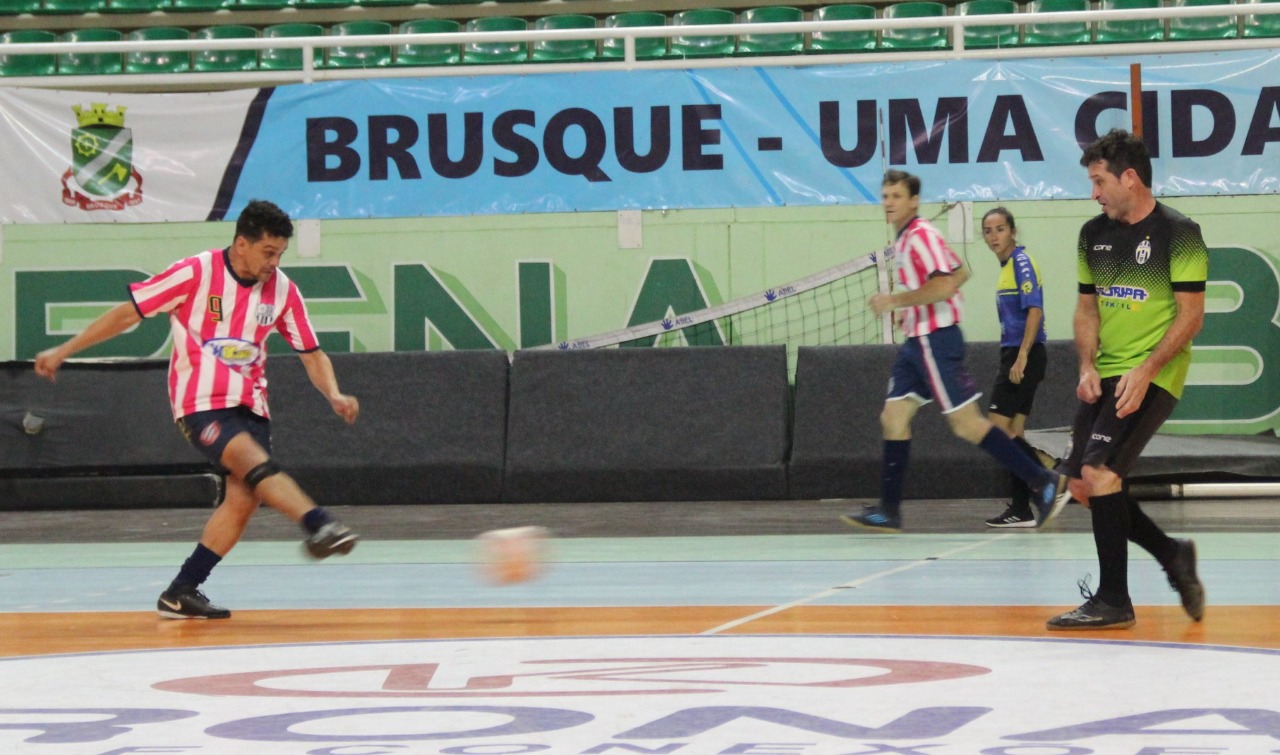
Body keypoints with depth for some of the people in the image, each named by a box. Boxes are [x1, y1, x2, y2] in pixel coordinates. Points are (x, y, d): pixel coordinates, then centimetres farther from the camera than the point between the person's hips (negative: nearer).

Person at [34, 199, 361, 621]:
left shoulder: (282, 290, 4)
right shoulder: (196, 273, -9)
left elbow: (311, 354, 12)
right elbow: (128, 313, -3)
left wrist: (334, 395, -9)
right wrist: (62, 352, -1)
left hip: (249, 404, 5)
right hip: (201, 401, -5)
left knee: (243, 498, -8)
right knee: (255, 462, -29)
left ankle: (180, 594, 2)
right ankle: (321, 528, -50)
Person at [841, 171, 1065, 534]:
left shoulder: (921, 235, -14)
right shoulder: (904, 240, 15)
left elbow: (945, 285, -24)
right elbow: (960, 272, 24)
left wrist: (895, 300, -20)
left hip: (936, 341, -10)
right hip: (918, 341, 10)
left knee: (967, 424, -10)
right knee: (894, 418, 6)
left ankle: (1042, 482, -6)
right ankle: (888, 511, 8)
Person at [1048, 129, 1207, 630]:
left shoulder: (1177, 233, -10)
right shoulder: (1094, 234, 11)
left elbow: (1192, 314, -12)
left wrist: (1145, 371, -21)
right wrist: (1088, 366, 0)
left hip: (1152, 377, -8)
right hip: (1105, 377, 8)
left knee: (1099, 471, -20)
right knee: (1082, 485, 6)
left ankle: (1113, 601, -12)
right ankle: (1171, 555, 24)